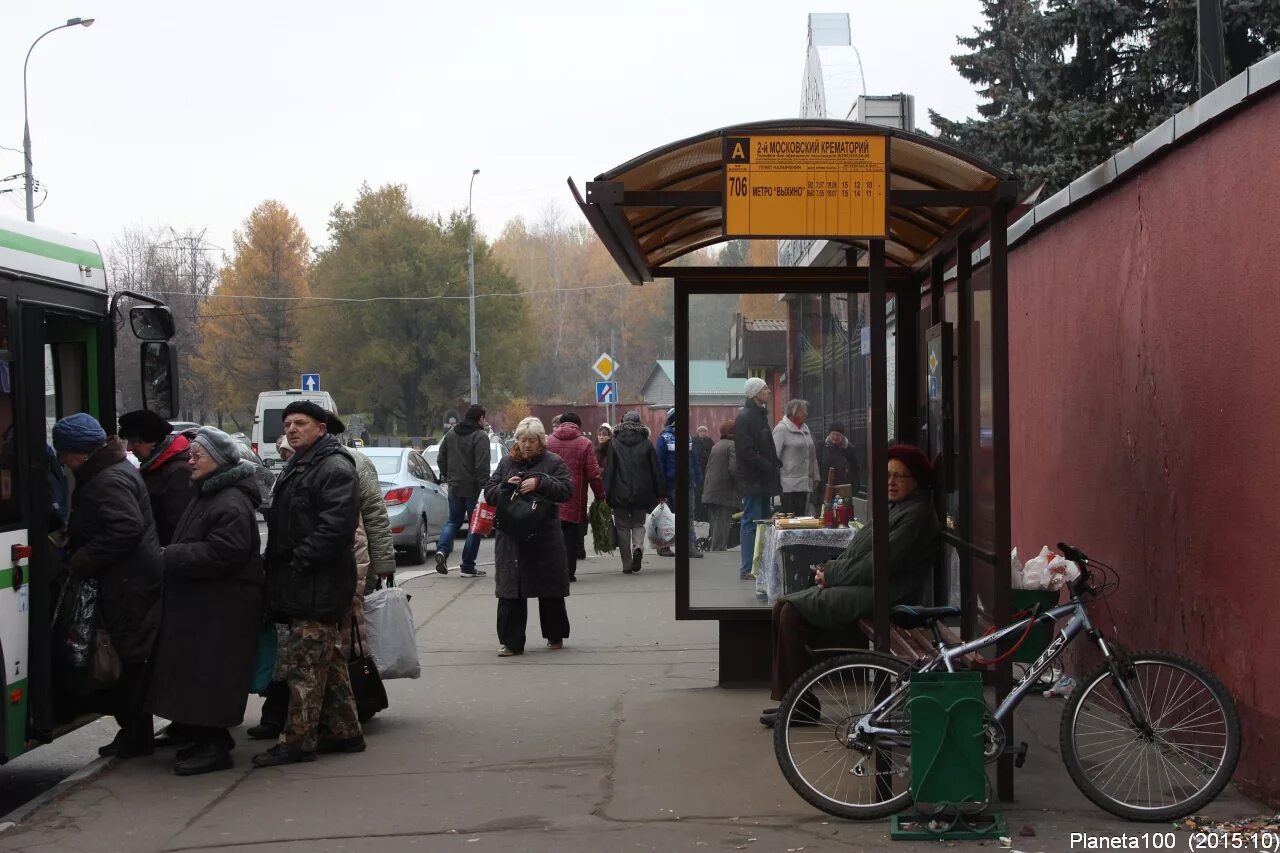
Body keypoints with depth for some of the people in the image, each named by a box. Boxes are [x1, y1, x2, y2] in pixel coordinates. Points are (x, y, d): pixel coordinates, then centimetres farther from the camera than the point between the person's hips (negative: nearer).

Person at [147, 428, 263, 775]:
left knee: (210, 676, -8)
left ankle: (214, 746, -2)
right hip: (200, 603, 11)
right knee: (196, 674, 14)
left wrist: (169, 556, -21)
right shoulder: (207, 496, 18)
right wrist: (169, 554, 6)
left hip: (221, 609, -11)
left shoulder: (231, 505, -17)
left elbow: (222, 553, -26)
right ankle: (205, 739, 24)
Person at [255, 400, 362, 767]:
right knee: (326, 663, 14)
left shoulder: (335, 469, -12)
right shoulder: (295, 468, 21)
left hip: (319, 585, -10)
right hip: (300, 585, 10)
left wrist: (300, 558, -21)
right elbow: (281, 524, 28)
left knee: (305, 663, -8)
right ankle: (345, 732, 21)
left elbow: (336, 526, -23)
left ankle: (297, 741, -4)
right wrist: (278, 563, 16)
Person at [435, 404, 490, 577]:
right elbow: (482, 466, -21)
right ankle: (468, 567, 4)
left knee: (453, 521, 18)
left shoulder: (451, 434, 10)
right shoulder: (480, 437, -14)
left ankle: (442, 550, -7)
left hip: (454, 487, 6)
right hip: (473, 489, -6)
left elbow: (441, 459, 17)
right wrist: (484, 488, -19)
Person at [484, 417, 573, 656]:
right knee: (511, 591, -2)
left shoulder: (553, 463, 2)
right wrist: (506, 487, -10)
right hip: (511, 539, 2)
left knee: (550, 591, 8)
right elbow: (489, 493, 10)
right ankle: (511, 642, 4)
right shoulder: (507, 463, 11)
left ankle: (555, 636, 26)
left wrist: (540, 483, -23)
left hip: (545, 536, -2)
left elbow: (566, 489, -11)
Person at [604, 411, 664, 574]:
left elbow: (608, 469, -5)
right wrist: (660, 493, 9)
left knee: (623, 527, 8)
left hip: (620, 494, -1)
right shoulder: (646, 444, 0)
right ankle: (638, 547, -13)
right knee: (638, 524, 16)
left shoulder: (614, 444, -2)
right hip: (642, 493, 1)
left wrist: (606, 493, -3)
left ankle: (627, 565, 7)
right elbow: (656, 470, 3)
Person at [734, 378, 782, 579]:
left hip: (764, 479, 10)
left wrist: (776, 464, 8)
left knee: (764, 520, 11)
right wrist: (770, 467, -17)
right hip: (753, 480, -10)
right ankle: (748, 568, -4)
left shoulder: (760, 415, 18)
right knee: (751, 523, -7)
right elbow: (746, 452, -20)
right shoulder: (744, 417, -13)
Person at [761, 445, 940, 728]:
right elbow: (859, 553, 21)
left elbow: (879, 564, -19)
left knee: (792, 612, -19)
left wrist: (833, 575, -10)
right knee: (783, 607, 2)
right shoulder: (897, 507, 19)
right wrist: (831, 569, 2)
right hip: (858, 588, 11)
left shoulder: (916, 514, -13)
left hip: (877, 595, -11)